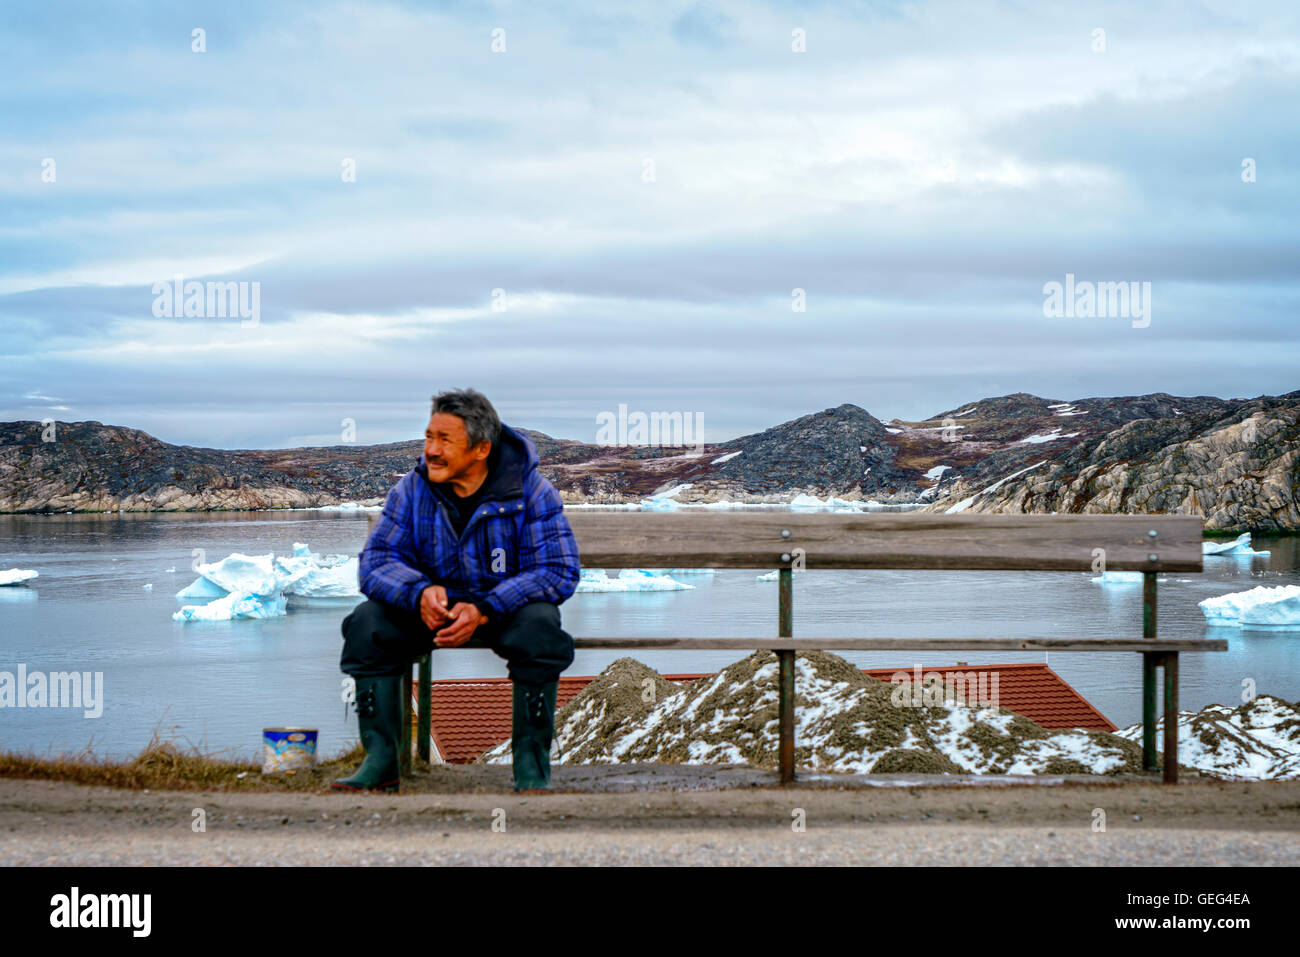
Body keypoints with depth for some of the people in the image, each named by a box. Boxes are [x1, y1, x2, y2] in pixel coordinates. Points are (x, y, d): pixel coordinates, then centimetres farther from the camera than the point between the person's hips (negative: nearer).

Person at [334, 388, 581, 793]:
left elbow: (558, 571, -19)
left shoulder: (530, 490, -13)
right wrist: (420, 592, -32)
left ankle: (531, 765, -21)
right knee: (367, 621, -23)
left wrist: (485, 609, -32)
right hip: (433, 607, 3)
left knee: (539, 626, -36)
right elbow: (377, 561, -8)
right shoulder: (411, 489, -4)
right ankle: (380, 760, -16)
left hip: (505, 607, -3)